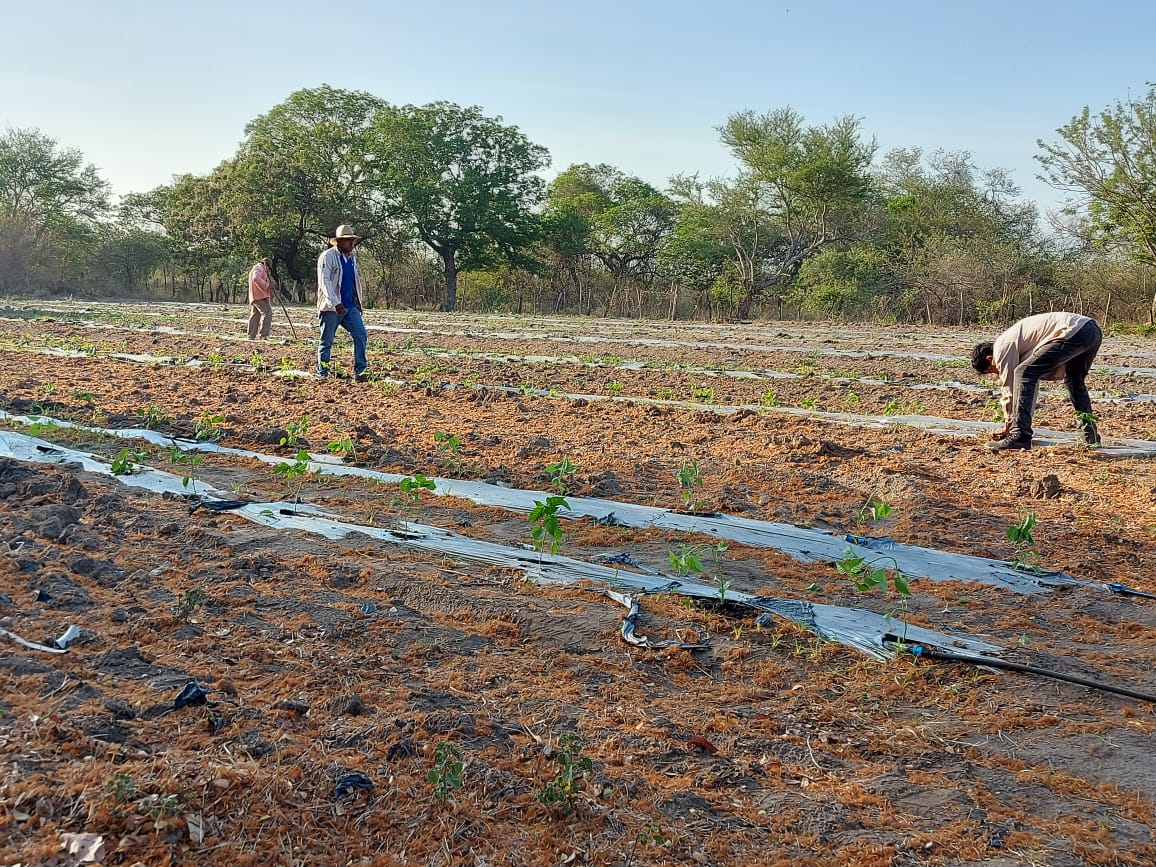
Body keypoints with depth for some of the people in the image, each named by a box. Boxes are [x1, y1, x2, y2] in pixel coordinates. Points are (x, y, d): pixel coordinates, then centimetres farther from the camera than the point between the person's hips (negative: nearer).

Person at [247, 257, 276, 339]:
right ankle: (264, 334, -21)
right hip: (260, 296, -11)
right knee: (267, 313, -15)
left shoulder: (254, 269, 30)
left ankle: (251, 336, 10)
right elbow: (256, 278, -25)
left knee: (255, 316, 10)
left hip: (254, 298, 11)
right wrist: (266, 285, -19)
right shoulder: (259, 268, -5)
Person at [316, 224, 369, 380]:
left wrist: (358, 302, 17)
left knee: (360, 334, -6)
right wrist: (335, 303, -26)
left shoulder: (352, 258, 14)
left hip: (350, 307, 7)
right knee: (327, 341, 2)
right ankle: (322, 374, 12)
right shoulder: (328, 256, -9)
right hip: (331, 308, -6)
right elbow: (324, 281, -18)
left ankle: (360, 371, -5)